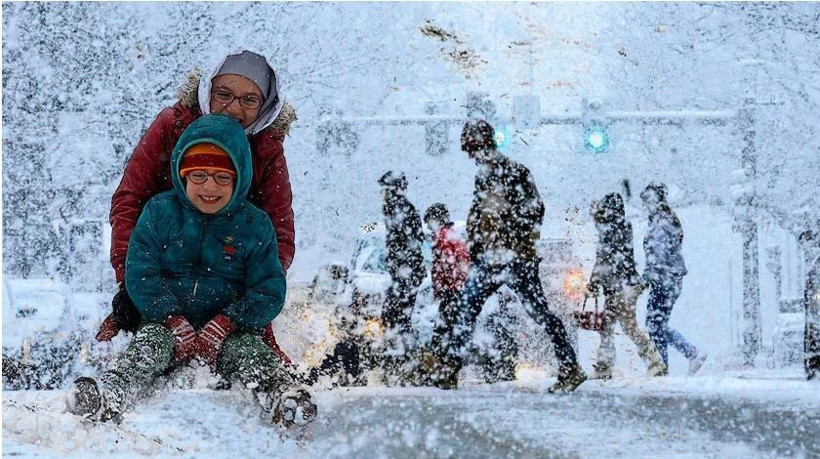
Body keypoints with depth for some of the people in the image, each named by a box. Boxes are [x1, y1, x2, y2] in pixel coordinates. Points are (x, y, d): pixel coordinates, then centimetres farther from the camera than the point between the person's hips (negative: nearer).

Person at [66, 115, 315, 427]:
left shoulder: (255, 225, 3)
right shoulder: (160, 211, 3)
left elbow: (269, 291, 0)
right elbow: (140, 274, -3)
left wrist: (224, 325, -16)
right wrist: (176, 323, -16)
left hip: (228, 328, 0)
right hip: (168, 321, 0)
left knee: (247, 349, -28)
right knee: (149, 342, -29)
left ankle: (284, 398, -54)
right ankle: (108, 399, -52)